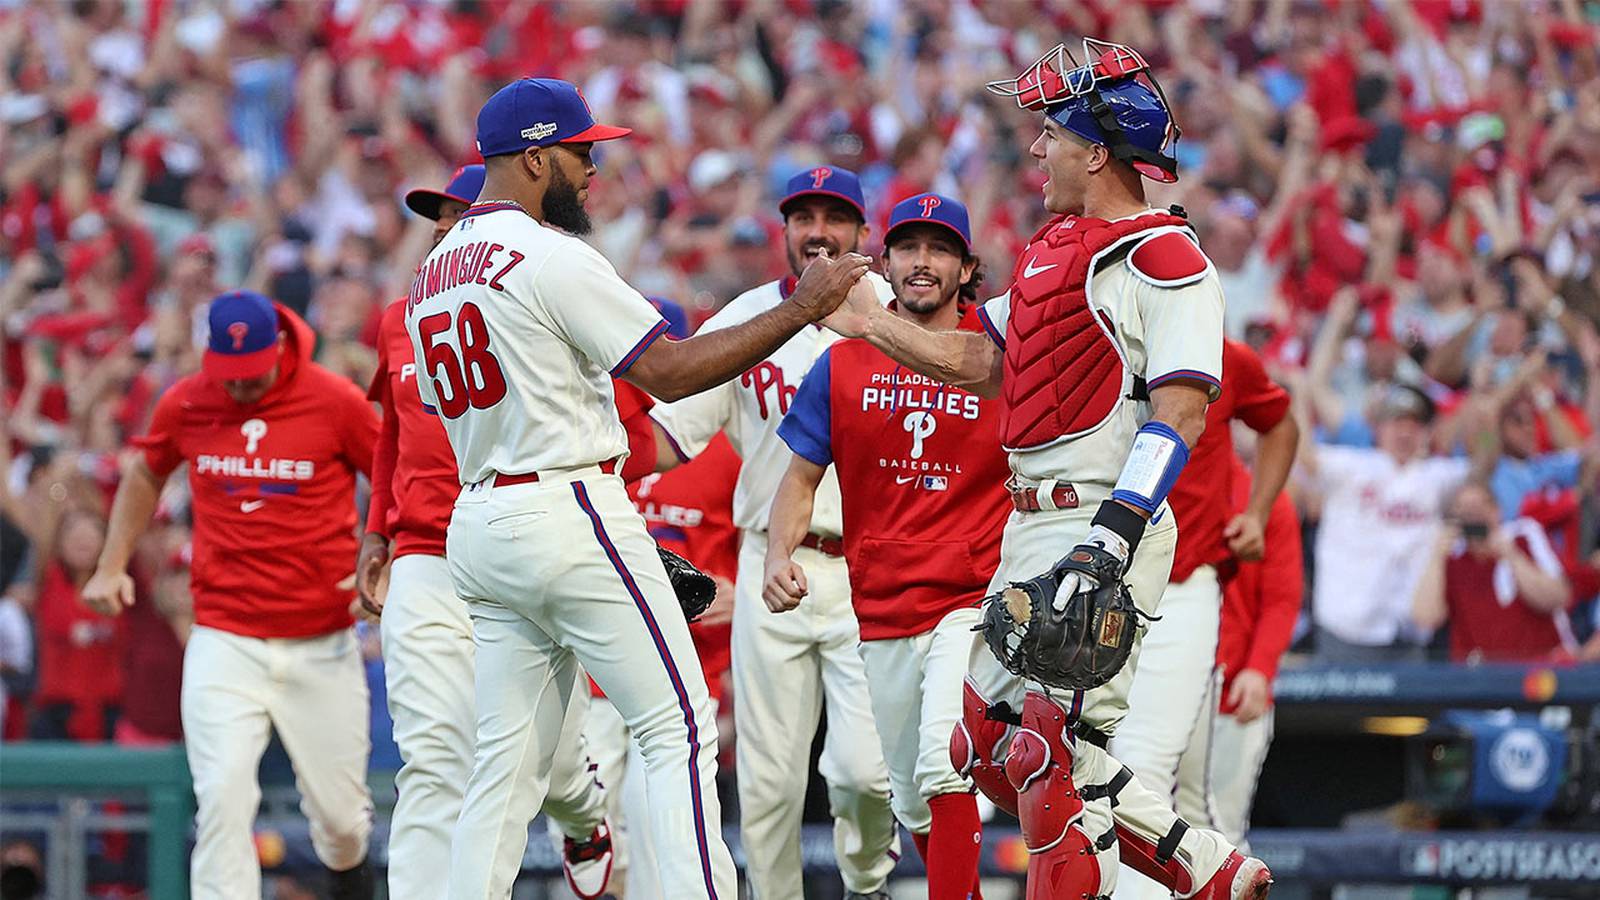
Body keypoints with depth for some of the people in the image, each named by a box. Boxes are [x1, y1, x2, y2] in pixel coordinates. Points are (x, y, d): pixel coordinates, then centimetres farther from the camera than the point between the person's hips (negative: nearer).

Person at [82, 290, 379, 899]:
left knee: (340, 817, 7)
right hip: (223, 640, 1)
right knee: (222, 797, -17)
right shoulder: (184, 405, 1)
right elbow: (146, 474, 22)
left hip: (322, 644, -1)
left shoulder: (335, 402, -6)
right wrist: (112, 566, 15)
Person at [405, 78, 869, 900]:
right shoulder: (551, 256, -11)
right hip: (569, 513, -8)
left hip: (477, 523, 8)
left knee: (508, 761, 9)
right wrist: (800, 309, -11)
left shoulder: (430, 276, 15)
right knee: (679, 730, -6)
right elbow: (670, 370, -14)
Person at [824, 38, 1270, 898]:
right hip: (1031, 530, 10)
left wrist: (1109, 542, -28)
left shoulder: (1164, 262, -12)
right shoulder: (1054, 247, 17)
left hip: (1105, 530, -10)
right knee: (991, 747, 12)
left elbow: (1179, 414, -20)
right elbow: (984, 363, 26)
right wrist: (869, 322, 24)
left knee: (1060, 757, -11)